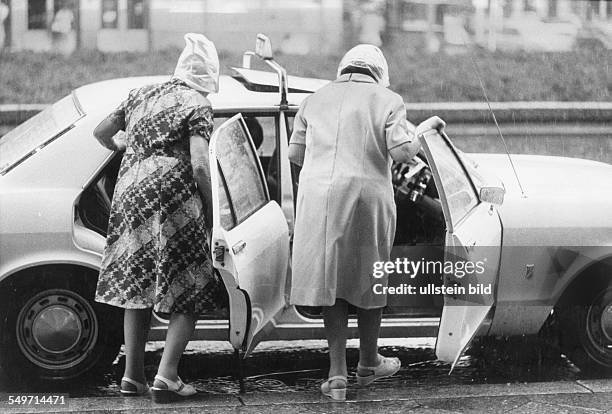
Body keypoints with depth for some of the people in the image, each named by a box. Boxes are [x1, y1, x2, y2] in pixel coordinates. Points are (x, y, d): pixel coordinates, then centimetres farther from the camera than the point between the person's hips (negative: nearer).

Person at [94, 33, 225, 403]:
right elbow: (199, 165, -13)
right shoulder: (198, 106, -3)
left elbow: (101, 131, 22)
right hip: (173, 194, -6)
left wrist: (124, 149, 42)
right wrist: (211, 213, -5)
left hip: (130, 193, 6)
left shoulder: (143, 95, 16)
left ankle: (133, 374, 15)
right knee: (189, 292, 0)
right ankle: (167, 375, -11)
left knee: (137, 287, 15)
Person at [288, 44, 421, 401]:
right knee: (370, 280, 15)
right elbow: (402, 150, -9)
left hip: (318, 197, 2)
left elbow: (295, 153, 12)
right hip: (367, 196, -2)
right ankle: (369, 363, 28)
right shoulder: (387, 101, 1)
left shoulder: (316, 100, 12)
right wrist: (416, 136, 12)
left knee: (330, 282, 5)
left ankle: (338, 374, -1)